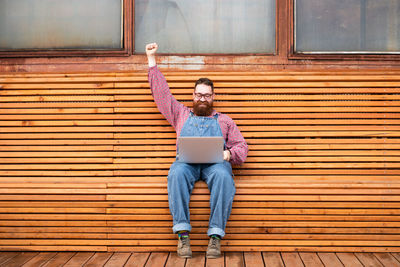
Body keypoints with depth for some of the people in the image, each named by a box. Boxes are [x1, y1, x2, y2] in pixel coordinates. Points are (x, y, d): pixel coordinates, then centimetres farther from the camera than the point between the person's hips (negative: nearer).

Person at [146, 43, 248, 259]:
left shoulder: (223, 120, 27)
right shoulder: (181, 114, 30)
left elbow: (242, 147, 19)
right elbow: (161, 92, 29)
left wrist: (229, 154, -6)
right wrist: (151, 59, 29)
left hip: (215, 162, 0)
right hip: (187, 162, 1)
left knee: (223, 176, -36)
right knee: (177, 173, -36)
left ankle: (215, 236, -33)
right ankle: (183, 234, -34)